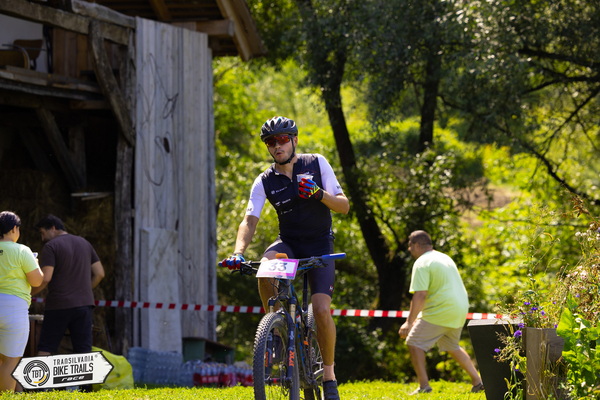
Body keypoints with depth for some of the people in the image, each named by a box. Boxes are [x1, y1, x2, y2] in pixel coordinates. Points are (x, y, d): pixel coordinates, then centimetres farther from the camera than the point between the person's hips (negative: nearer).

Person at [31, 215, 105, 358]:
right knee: (84, 350, 3)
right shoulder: (84, 243, 14)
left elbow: (45, 278, -15)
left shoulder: (51, 246, -6)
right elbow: (99, 273, 13)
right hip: (84, 303, 5)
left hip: (58, 305, -5)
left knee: (45, 349, 2)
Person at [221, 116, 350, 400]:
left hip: (319, 246, -1)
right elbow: (250, 220, -13)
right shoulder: (265, 182, -4)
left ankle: (329, 374, -1)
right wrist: (238, 252, -32)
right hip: (288, 243, 1)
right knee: (265, 265, -35)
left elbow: (344, 206, -6)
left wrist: (319, 195, -26)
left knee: (321, 309, -19)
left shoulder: (316, 164, -6)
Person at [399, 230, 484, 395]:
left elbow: (420, 295, -20)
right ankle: (477, 381, 24)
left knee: (414, 343, -1)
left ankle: (424, 385, -9)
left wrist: (409, 322, -19)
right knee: (452, 346, 26)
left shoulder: (422, 263, -11)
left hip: (439, 312, -9)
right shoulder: (445, 258, 18)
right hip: (460, 310, 9)